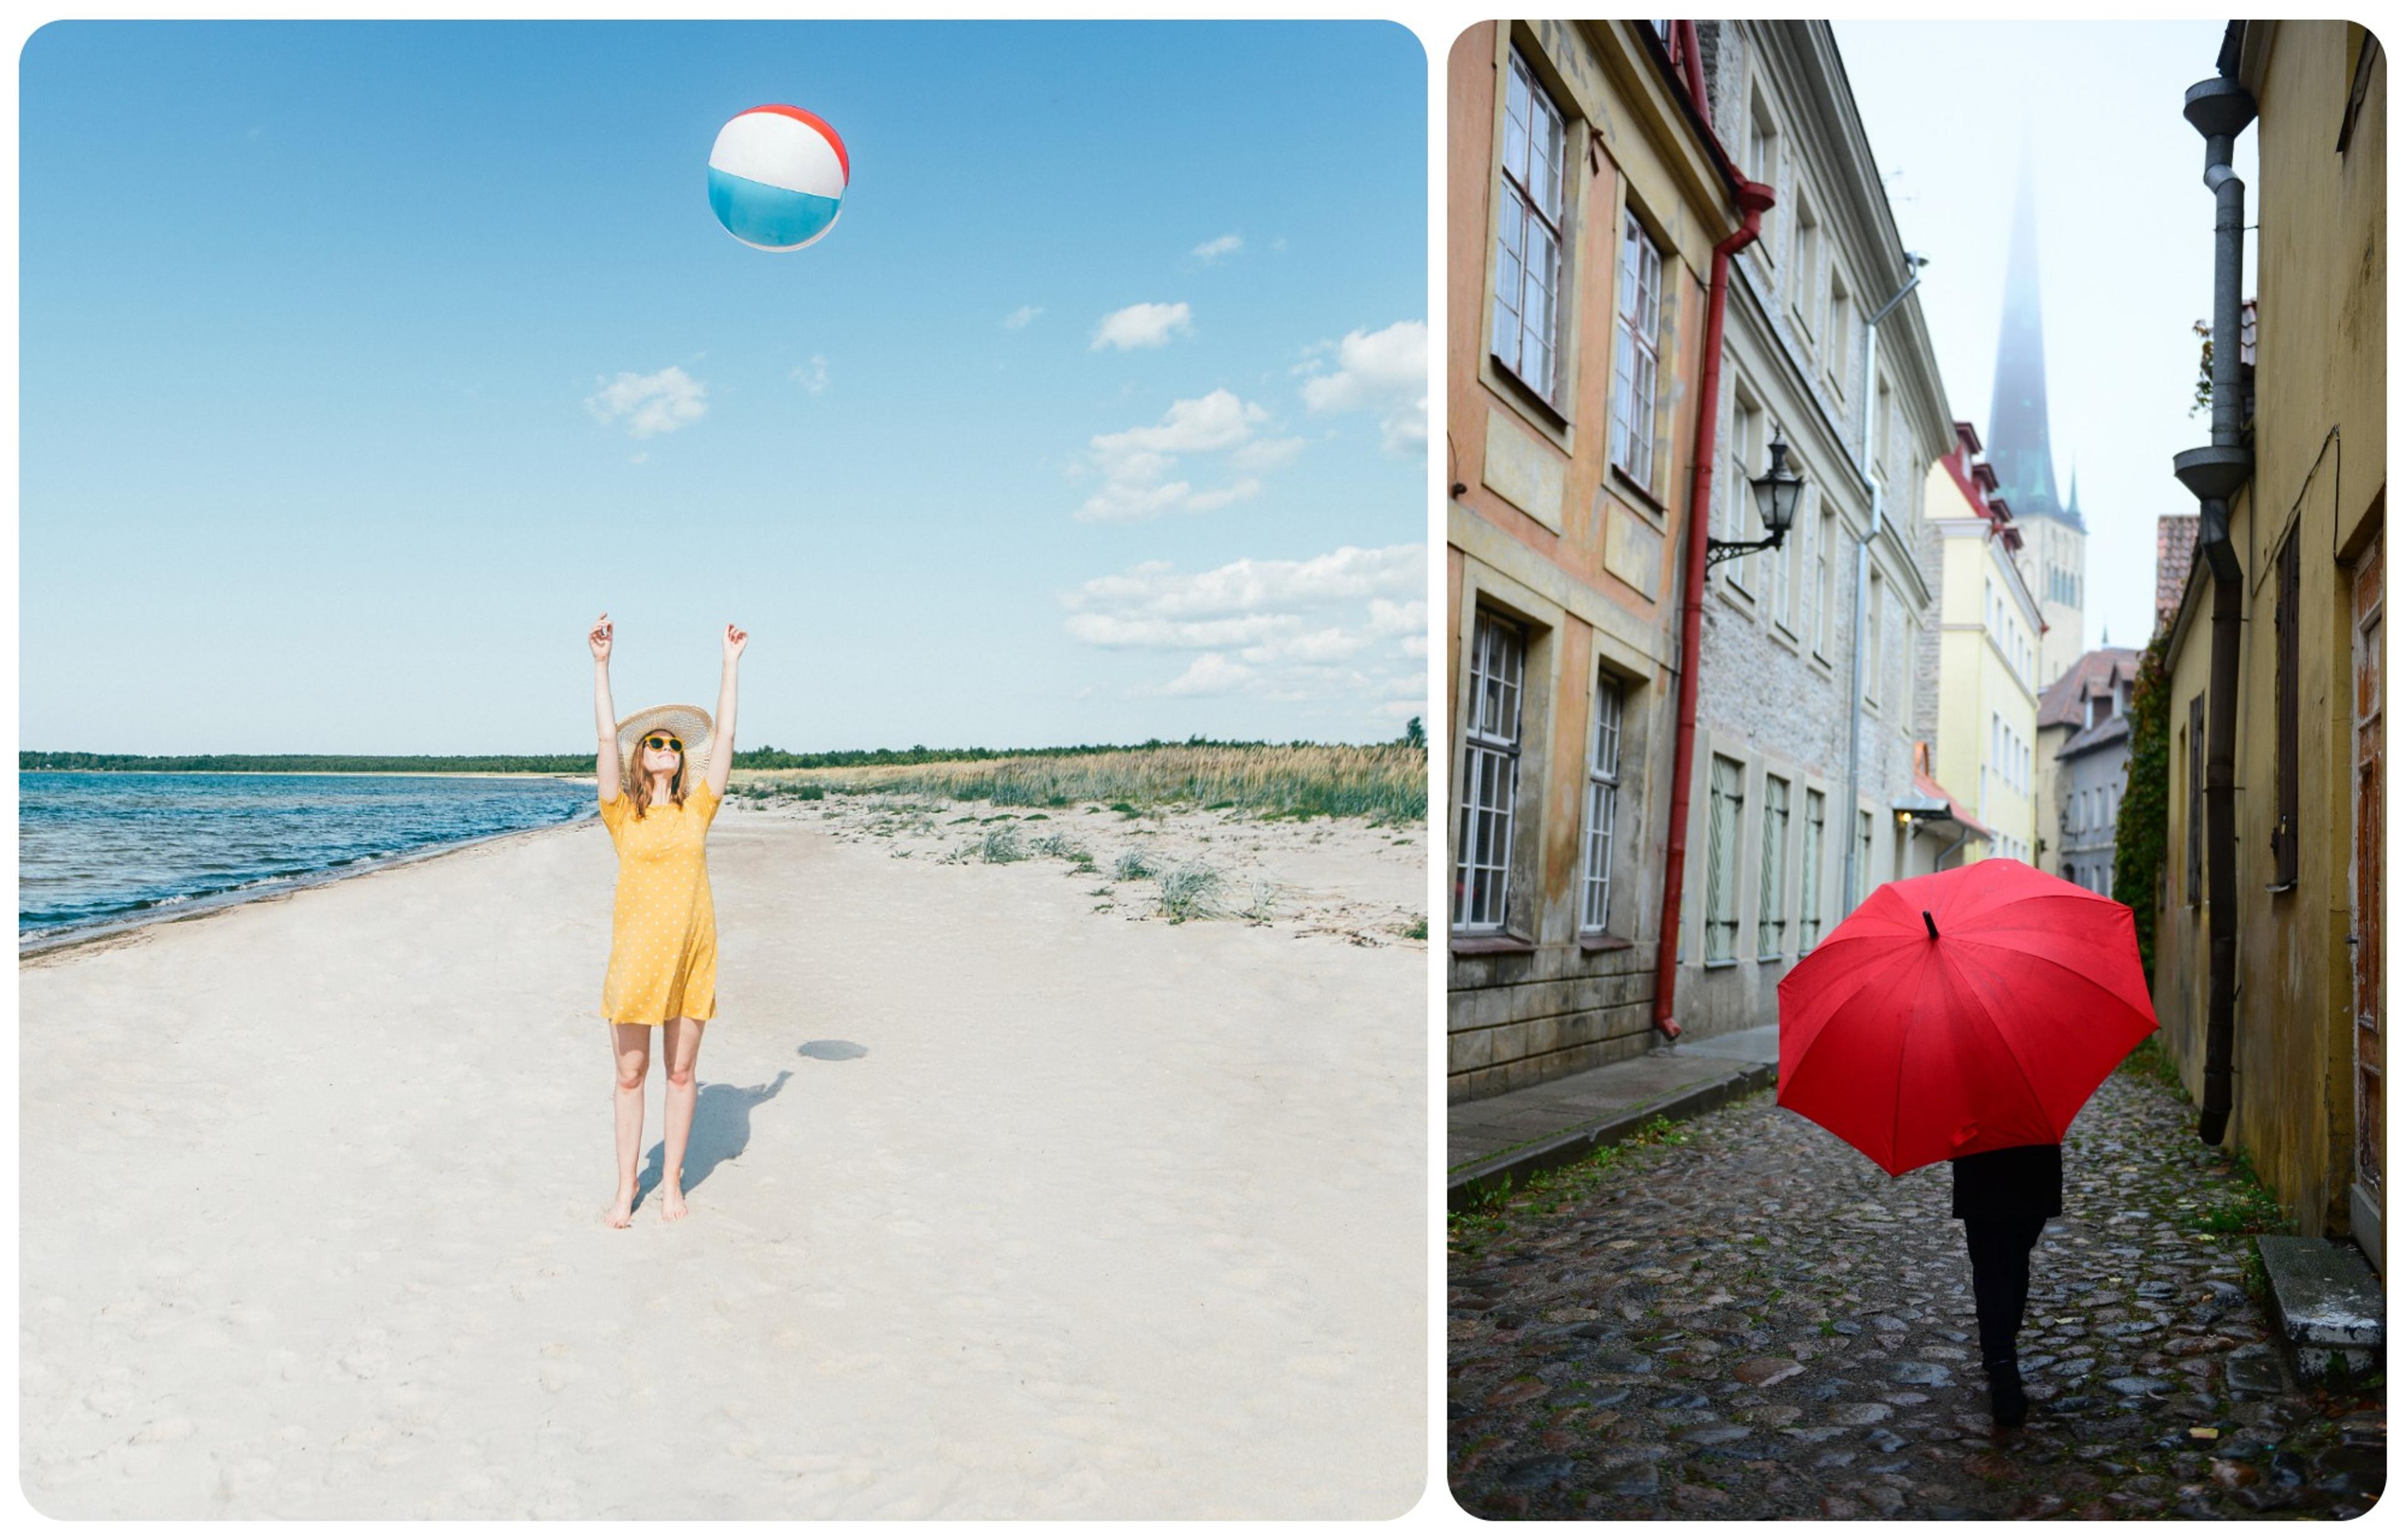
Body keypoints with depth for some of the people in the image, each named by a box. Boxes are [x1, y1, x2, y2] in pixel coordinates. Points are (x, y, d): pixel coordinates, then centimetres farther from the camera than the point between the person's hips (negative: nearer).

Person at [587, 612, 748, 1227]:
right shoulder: (622, 815, 1)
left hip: (692, 952, 2)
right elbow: (607, 738, -8)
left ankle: (671, 1181, 20)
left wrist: (730, 665, 4)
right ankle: (625, 1187, 17)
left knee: (681, 1072, 8)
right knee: (631, 1074, 5)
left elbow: (724, 738, 4)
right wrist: (601, 664, -14)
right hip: (636, 952, -2)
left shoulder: (697, 810, 6)